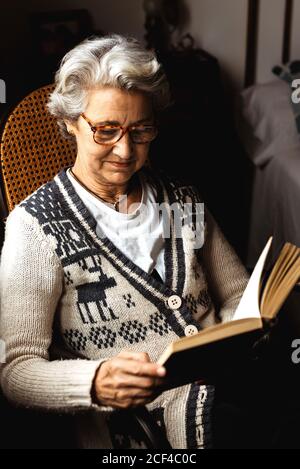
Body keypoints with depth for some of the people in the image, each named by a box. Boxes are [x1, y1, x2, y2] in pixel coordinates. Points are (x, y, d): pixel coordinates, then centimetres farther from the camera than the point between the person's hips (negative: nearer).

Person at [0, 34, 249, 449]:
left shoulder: (181, 198, 13)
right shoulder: (35, 225, -4)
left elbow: (237, 293, 20)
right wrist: (96, 383, -29)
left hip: (230, 390, 6)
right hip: (129, 419, -5)